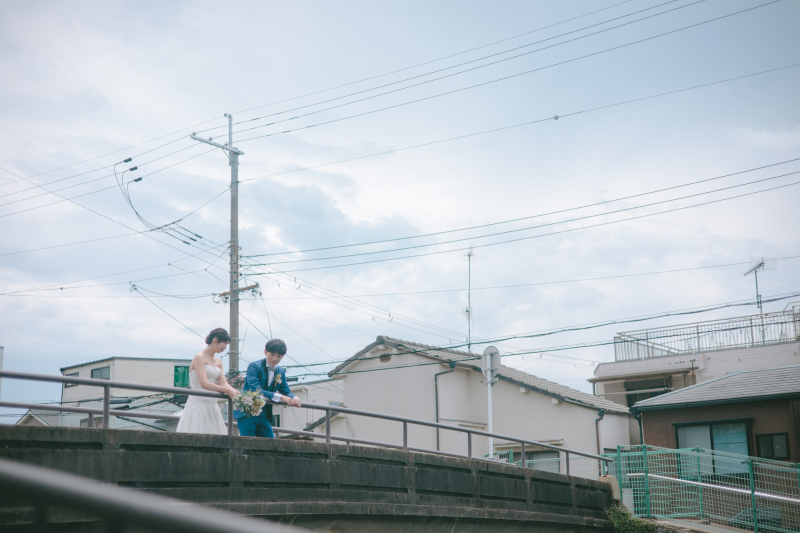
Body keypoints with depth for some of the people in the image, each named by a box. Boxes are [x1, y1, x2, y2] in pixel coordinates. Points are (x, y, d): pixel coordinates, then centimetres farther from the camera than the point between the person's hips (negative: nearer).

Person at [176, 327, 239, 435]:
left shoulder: (218, 361, 16)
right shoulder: (200, 357, -8)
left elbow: (223, 383, 5)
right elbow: (204, 384, -20)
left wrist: (236, 392, -15)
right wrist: (228, 390, -25)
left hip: (212, 406, 8)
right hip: (198, 405, -8)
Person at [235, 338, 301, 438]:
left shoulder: (281, 372, 12)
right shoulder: (254, 366, -11)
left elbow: (286, 391, 11)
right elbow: (256, 390, -23)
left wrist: (294, 398, -16)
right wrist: (280, 397, -31)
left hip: (264, 416, 7)